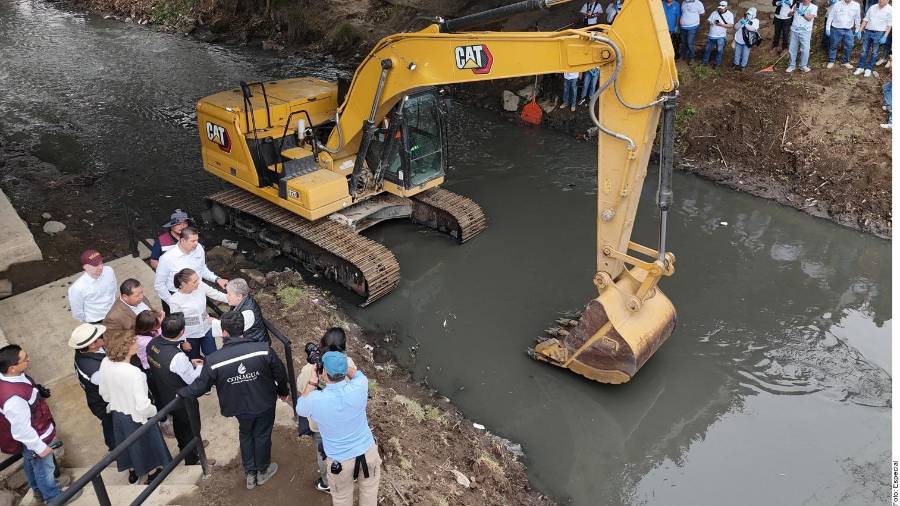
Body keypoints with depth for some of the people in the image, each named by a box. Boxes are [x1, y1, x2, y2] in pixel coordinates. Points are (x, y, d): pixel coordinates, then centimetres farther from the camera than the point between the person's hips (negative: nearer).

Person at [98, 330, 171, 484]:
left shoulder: (105, 364, -18)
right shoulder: (134, 373, -38)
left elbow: (104, 393, -1)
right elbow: (143, 406, -32)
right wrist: (154, 411, -11)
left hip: (118, 414, 6)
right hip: (137, 418, -5)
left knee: (128, 444, 31)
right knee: (147, 444, 23)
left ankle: (132, 472, 55)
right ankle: (152, 473, 47)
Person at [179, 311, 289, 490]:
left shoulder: (213, 361, -25)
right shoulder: (263, 349, -26)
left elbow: (199, 386, -12)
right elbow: (280, 373, -13)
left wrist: (181, 393, 10)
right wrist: (283, 392, 8)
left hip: (240, 408, 1)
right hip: (265, 404, 0)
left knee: (246, 435, 28)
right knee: (262, 435, 23)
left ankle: (250, 474, 41)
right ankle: (262, 471, 44)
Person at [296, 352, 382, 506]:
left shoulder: (315, 400, -25)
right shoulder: (358, 388, -22)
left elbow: (300, 409, 1)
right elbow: (358, 374, 5)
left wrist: (312, 381, -1)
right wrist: (341, 366, 3)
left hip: (340, 461, -1)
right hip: (367, 452, 1)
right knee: (369, 489, 28)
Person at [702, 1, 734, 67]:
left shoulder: (729, 15, -4)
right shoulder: (714, 13, 5)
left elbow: (731, 25, -11)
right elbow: (708, 20, 7)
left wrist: (721, 25, -24)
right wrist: (709, 22, -19)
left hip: (721, 36, -3)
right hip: (711, 35, 3)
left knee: (719, 51, 3)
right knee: (707, 49, 11)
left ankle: (718, 64, 16)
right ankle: (705, 61, 26)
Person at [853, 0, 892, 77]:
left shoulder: (889, 10, -5)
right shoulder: (872, 7, 7)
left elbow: (889, 25, -6)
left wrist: (885, 36, -14)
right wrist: (860, 31, 5)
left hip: (879, 33, -4)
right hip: (868, 31, 4)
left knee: (874, 53, 5)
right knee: (864, 51, 6)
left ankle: (868, 69, 13)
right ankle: (861, 67, 15)